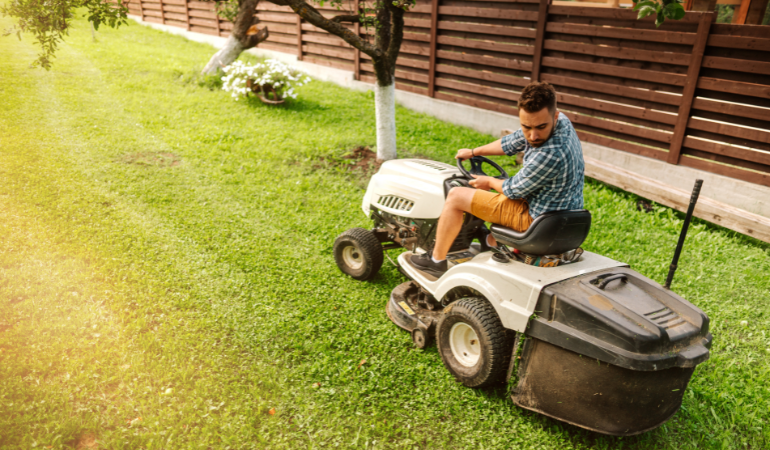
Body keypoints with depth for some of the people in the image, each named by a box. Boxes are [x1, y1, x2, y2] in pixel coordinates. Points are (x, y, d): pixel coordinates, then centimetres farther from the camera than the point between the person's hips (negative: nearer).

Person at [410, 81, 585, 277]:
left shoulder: (550, 155, -34)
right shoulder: (562, 122, -5)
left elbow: (514, 191, -18)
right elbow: (511, 143, 9)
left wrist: (489, 182, 2)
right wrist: (474, 152, 19)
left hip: (537, 222, -9)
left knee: (456, 196, -1)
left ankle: (437, 260, 15)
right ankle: (492, 244, 50)